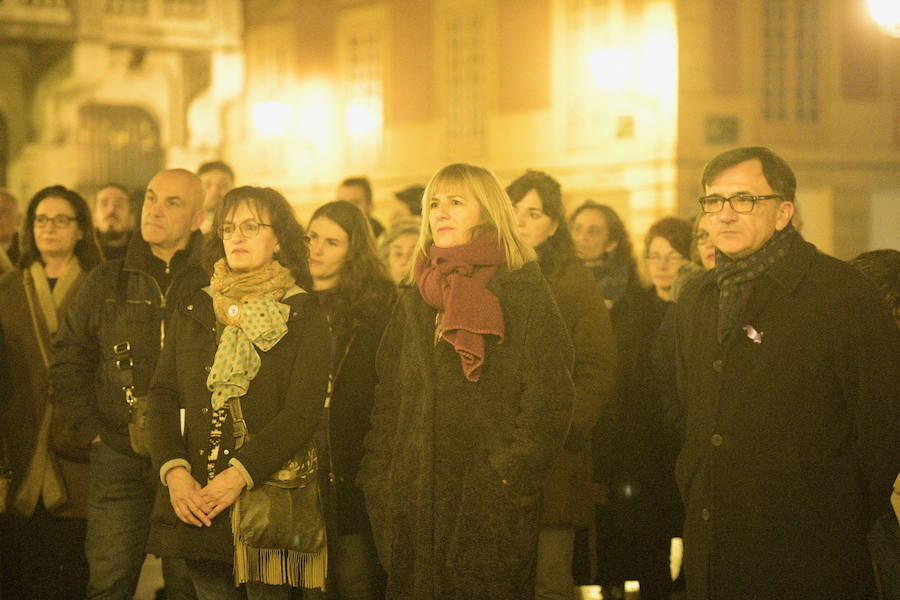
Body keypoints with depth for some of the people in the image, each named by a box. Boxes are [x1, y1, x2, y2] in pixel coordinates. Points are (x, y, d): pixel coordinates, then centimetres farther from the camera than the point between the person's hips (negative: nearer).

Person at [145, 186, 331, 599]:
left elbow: (302, 413, -9)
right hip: (194, 502, 4)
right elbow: (162, 395, 7)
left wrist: (239, 475, -19)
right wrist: (173, 470, -9)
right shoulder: (193, 310, 14)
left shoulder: (304, 316, 1)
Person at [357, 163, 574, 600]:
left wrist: (513, 473, -14)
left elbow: (549, 398, -6)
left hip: (493, 502, -5)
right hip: (416, 502, 5)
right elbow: (387, 402, 16)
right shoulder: (413, 302, 16)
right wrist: (378, 481, 6)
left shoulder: (525, 295, 0)